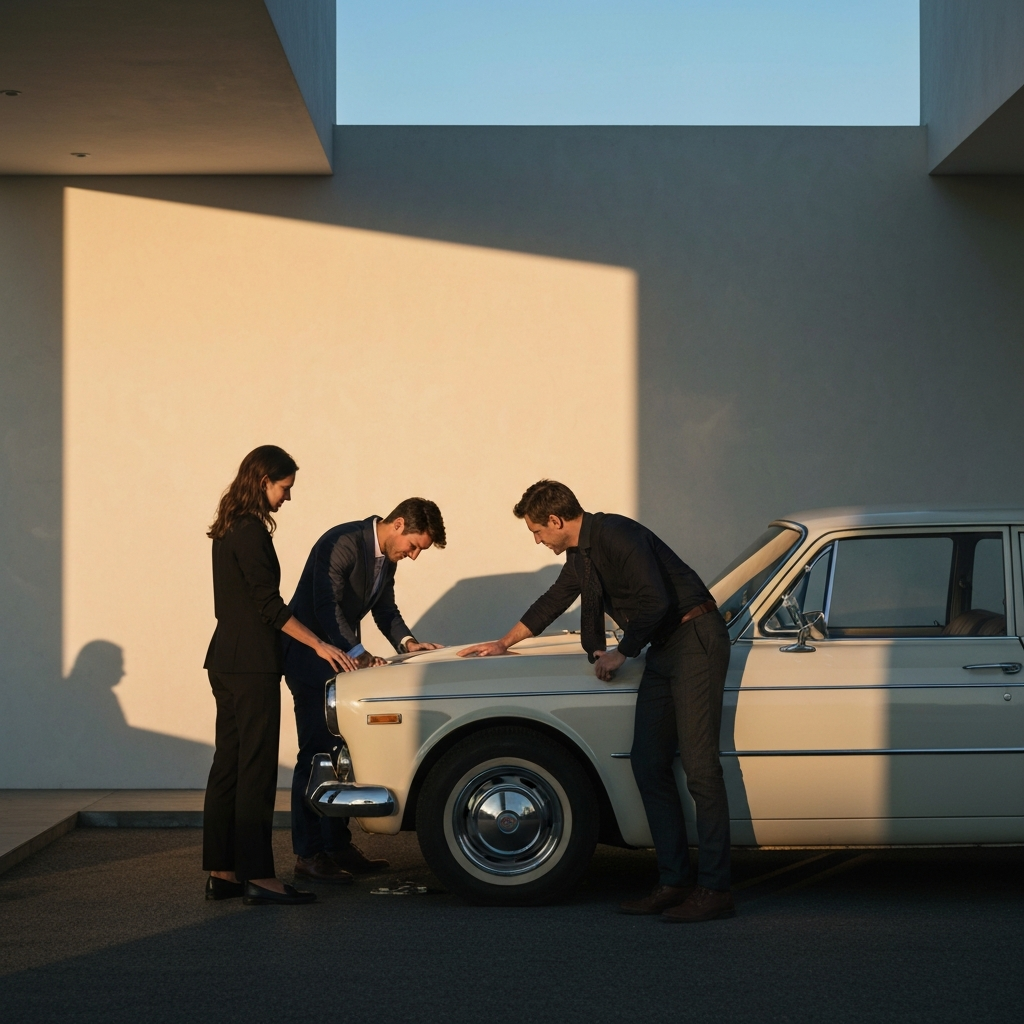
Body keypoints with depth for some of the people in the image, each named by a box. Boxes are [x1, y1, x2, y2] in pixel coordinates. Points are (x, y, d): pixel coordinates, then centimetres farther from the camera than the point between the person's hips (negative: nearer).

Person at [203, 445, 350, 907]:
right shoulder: (251, 531, -14)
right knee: (256, 770, -7)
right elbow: (268, 604, -17)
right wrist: (318, 645, -12)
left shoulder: (227, 530, 15)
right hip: (252, 665, -10)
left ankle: (222, 872, 13)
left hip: (225, 661, 10)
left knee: (228, 766, 10)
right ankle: (258, 876, -6)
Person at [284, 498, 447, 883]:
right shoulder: (342, 544, -22)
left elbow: (385, 609, 13)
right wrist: (360, 656, -31)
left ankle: (337, 845, 16)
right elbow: (326, 607, -27)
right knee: (316, 755, -9)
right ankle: (308, 854, -6)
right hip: (310, 658, -9)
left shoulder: (386, 556, 6)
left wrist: (407, 642, -6)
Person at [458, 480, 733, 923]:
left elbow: (654, 602, -22)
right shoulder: (580, 554, 15)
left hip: (696, 641, -10)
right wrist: (502, 643, 41)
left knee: (699, 766, -13)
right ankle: (675, 881, 7)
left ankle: (714, 890, -14)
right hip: (663, 651, 10)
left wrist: (622, 654, -9)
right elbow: (553, 602, 32)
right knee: (647, 762, 4)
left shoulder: (616, 535, -15)